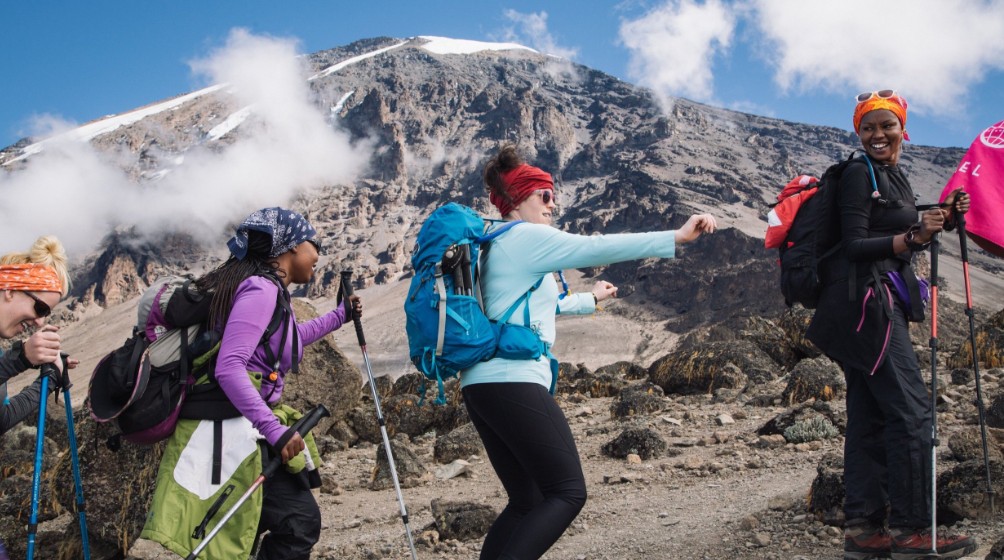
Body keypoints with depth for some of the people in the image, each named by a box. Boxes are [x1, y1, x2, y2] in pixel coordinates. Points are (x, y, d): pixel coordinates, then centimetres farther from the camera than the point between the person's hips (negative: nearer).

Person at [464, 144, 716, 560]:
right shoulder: (527, 237, -4)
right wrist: (676, 237, -13)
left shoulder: (497, 245, 23)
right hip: (513, 381, -10)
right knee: (567, 493, -7)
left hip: (480, 385, 10)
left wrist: (589, 299, 48)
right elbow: (598, 248, -13)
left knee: (527, 501, 12)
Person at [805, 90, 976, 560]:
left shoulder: (896, 178, 18)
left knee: (869, 416, 7)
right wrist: (914, 236, -26)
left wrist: (941, 218, 9)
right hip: (865, 303, -9)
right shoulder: (858, 175, -9)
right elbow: (854, 246, -16)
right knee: (911, 410, -10)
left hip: (881, 305, 9)